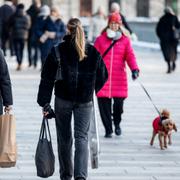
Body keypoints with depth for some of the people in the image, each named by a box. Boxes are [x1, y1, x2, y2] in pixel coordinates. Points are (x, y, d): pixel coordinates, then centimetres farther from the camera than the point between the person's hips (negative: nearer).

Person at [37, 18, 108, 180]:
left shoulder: (57, 51, -6)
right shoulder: (93, 52, -1)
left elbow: (47, 79, -7)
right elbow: (103, 76, 8)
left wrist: (45, 103, -4)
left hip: (63, 100, 0)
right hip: (85, 101, 0)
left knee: (64, 138, 14)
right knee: (82, 137, 1)